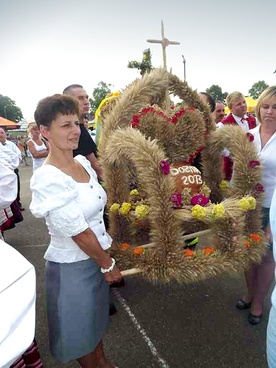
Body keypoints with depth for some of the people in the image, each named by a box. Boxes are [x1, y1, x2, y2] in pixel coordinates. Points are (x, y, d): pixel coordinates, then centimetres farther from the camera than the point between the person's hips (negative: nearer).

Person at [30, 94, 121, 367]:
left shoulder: (83, 162, -3)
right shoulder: (47, 179, -26)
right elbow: (79, 234, -23)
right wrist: (108, 265, -10)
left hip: (96, 257, 7)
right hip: (71, 267, -7)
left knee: (97, 316, 29)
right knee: (80, 328, 20)